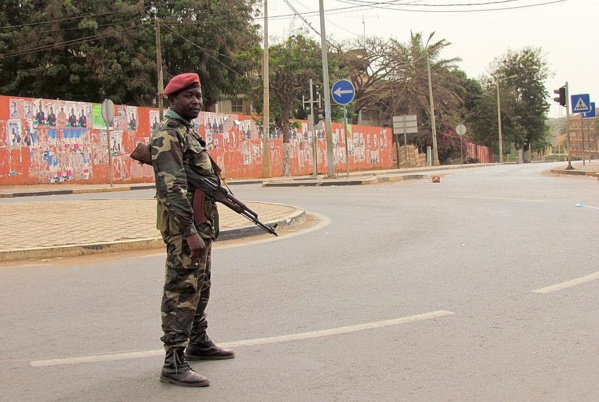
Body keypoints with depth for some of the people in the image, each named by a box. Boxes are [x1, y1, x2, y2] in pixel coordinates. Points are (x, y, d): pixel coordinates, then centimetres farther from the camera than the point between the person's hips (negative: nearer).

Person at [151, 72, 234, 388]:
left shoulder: (188, 131, 16)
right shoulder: (168, 135, -15)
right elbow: (173, 188, -24)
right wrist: (190, 232, -29)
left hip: (201, 225, 10)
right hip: (185, 227, -10)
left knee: (200, 288, 20)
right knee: (182, 292, -9)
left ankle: (199, 343, 33)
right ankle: (174, 364, -7)